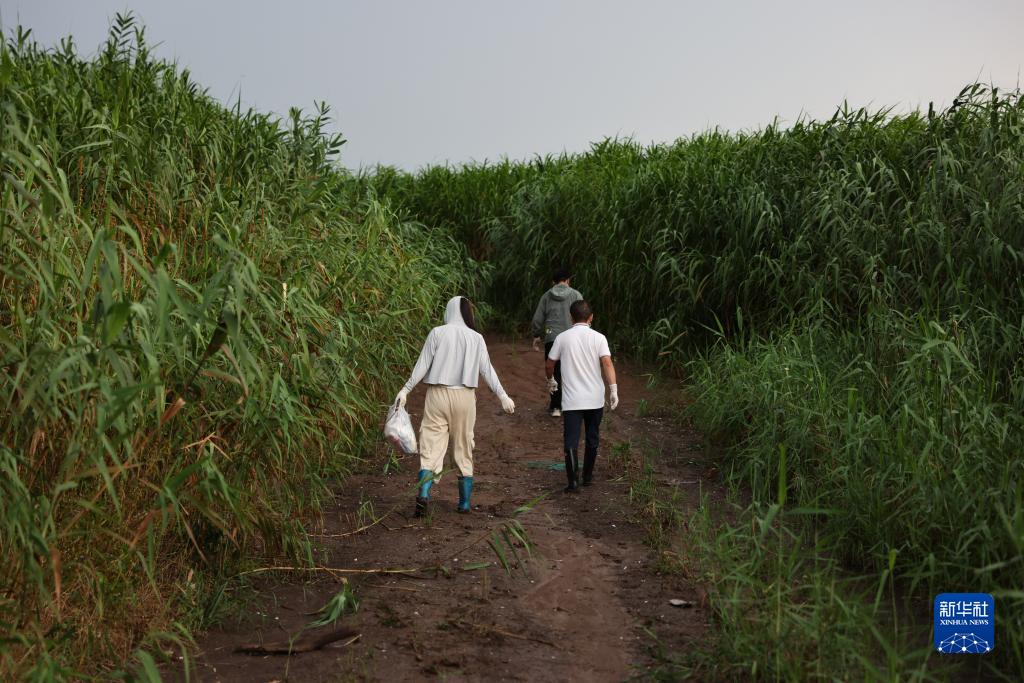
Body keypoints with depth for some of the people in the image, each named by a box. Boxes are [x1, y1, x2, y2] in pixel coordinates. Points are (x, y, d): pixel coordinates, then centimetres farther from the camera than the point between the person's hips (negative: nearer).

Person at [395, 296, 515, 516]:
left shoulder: (437, 333, -3)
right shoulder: (476, 338, 2)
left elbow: (422, 365, -4)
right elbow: (487, 370, 2)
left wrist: (406, 389, 2)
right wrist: (502, 396, 9)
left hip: (438, 393, -1)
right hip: (465, 397, 2)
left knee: (431, 446, -1)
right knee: (464, 448, 12)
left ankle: (423, 494, -19)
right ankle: (464, 502, 17)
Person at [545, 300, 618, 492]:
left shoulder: (562, 338, 0)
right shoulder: (598, 338, -3)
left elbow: (549, 365, 8)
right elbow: (607, 363, -16)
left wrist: (551, 380, 27)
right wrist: (613, 390, -19)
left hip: (571, 400, -1)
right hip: (595, 399, 1)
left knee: (571, 441, -3)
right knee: (592, 439, 17)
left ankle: (573, 480, -16)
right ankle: (587, 476, 28)